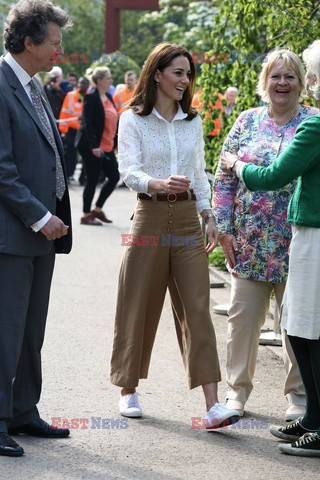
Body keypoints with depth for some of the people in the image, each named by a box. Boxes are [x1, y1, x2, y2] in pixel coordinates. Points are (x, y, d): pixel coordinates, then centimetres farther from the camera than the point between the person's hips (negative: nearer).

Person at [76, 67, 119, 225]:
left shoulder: (108, 98, 13)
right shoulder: (91, 98, -13)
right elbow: (87, 124, -18)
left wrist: (117, 142, 15)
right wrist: (93, 146, -24)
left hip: (107, 147, 9)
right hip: (92, 148, -9)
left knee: (114, 177, 9)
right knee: (92, 180, -2)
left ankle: (98, 209, 21)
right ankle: (86, 215, 10)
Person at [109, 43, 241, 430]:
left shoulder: (192, 122, 12)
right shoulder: (133, 119, -2)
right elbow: (129, 171, -13)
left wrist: (208, 217, 10)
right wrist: (160, 184, -31)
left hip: (187, 218, 3)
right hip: (150, 217, -3)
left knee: (197, 308, -5)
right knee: (140, 307, 4)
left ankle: (213, 405, -12)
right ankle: (128, 391, 23)